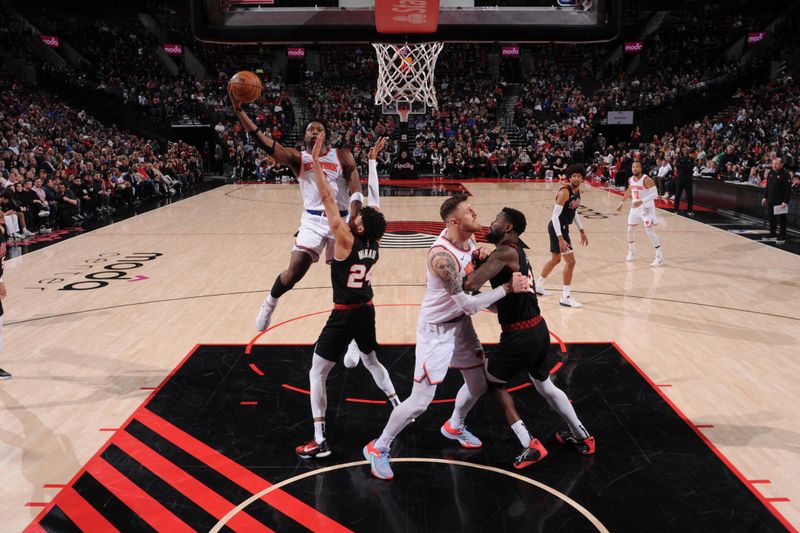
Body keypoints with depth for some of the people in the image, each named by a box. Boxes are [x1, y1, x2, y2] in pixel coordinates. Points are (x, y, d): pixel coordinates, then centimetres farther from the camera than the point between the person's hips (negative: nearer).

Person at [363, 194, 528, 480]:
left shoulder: (468, 238, -5)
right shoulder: (442, 255, -32)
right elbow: (469, 304, -31)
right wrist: (508, 287, -27)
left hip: (460, 323, 8)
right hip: (436, 330, -8)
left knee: (479, 383, 19)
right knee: (420, 401, -4)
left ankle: (454, 426, 48)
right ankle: (378, 448, 17)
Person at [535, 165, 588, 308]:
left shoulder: (578, 191, 6)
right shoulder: (565, 192, -22)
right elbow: (555, 216, -25)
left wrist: (582, 231, 19)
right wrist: (560, 239, -30)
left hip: (563, 227, 10)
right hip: (557, 228, -10)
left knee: (555, 259, 22)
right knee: (570, 261, -9)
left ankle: (538, 285, 39)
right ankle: (565, 297, -1)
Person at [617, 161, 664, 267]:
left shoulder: (646, 180, -20)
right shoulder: (630, 180, 2)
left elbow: (654, 194, -24)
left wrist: (642, 201, -34)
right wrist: (622, 203, 25)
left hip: (647, 208, -7)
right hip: (635, 207, 7)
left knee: (650, 231, -14)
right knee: (630, 230, 14)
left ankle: (659, 257, -8)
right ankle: (631, 251, 38)